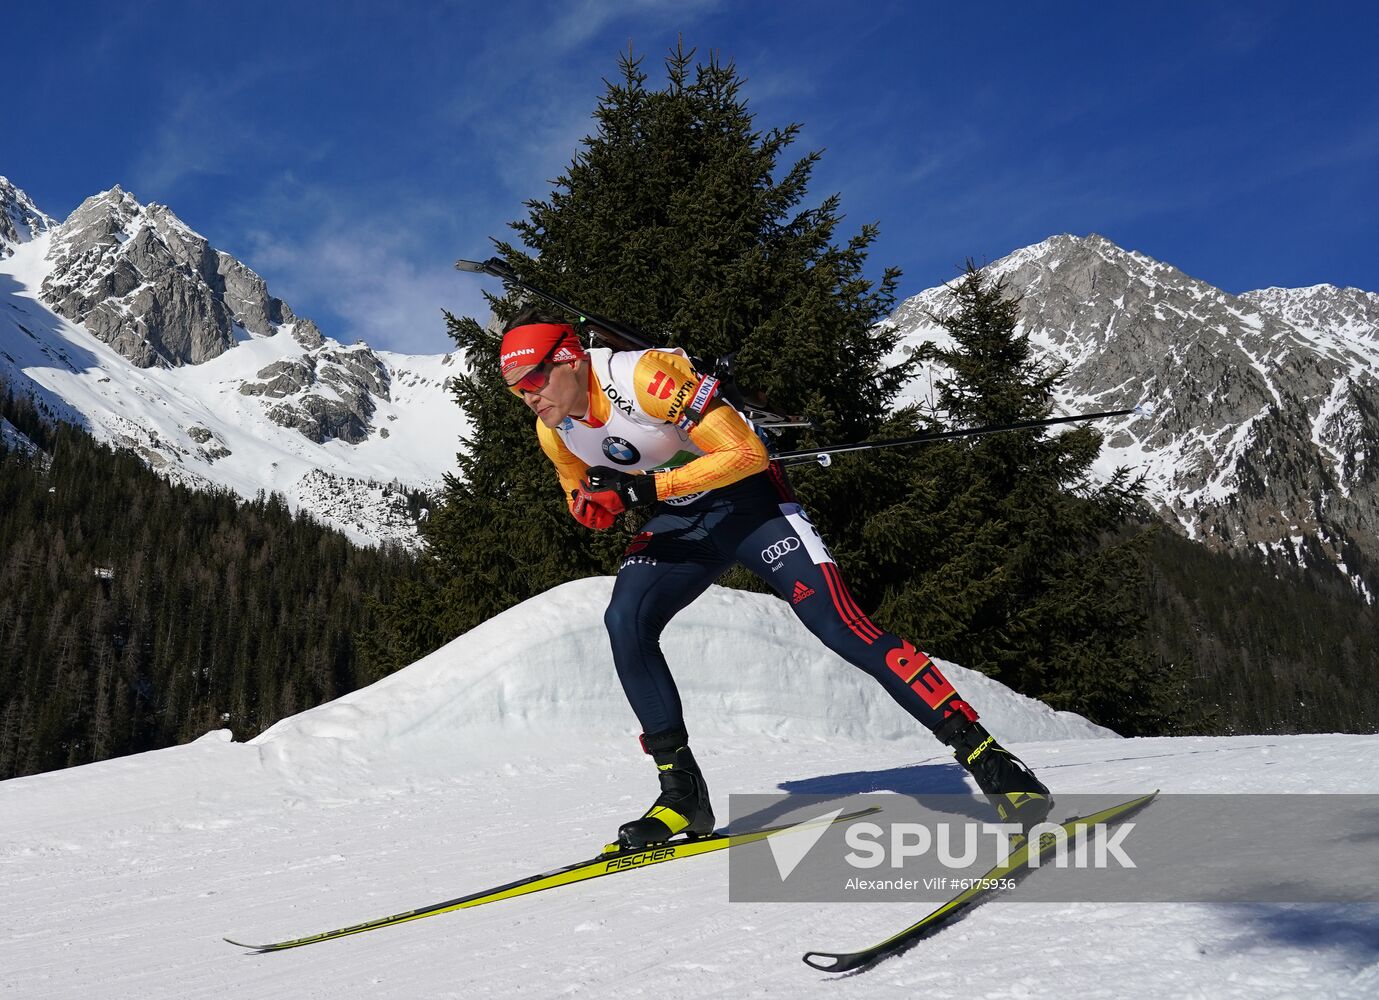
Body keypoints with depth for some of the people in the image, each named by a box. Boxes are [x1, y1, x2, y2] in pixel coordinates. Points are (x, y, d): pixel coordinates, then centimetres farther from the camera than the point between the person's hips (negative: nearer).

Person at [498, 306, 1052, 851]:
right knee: (625, 621, -19)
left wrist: (645, 487, -32)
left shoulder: (644, 375, -27)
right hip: (676, 524, 6)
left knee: (838, 622, -18)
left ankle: (983, 754, -14)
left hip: (747, 499, -6)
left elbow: (746, 453, -28)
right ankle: (683, 790, -8)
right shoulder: (553, 430, -6)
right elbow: (584, 499, 12)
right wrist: (594, 505, -13)